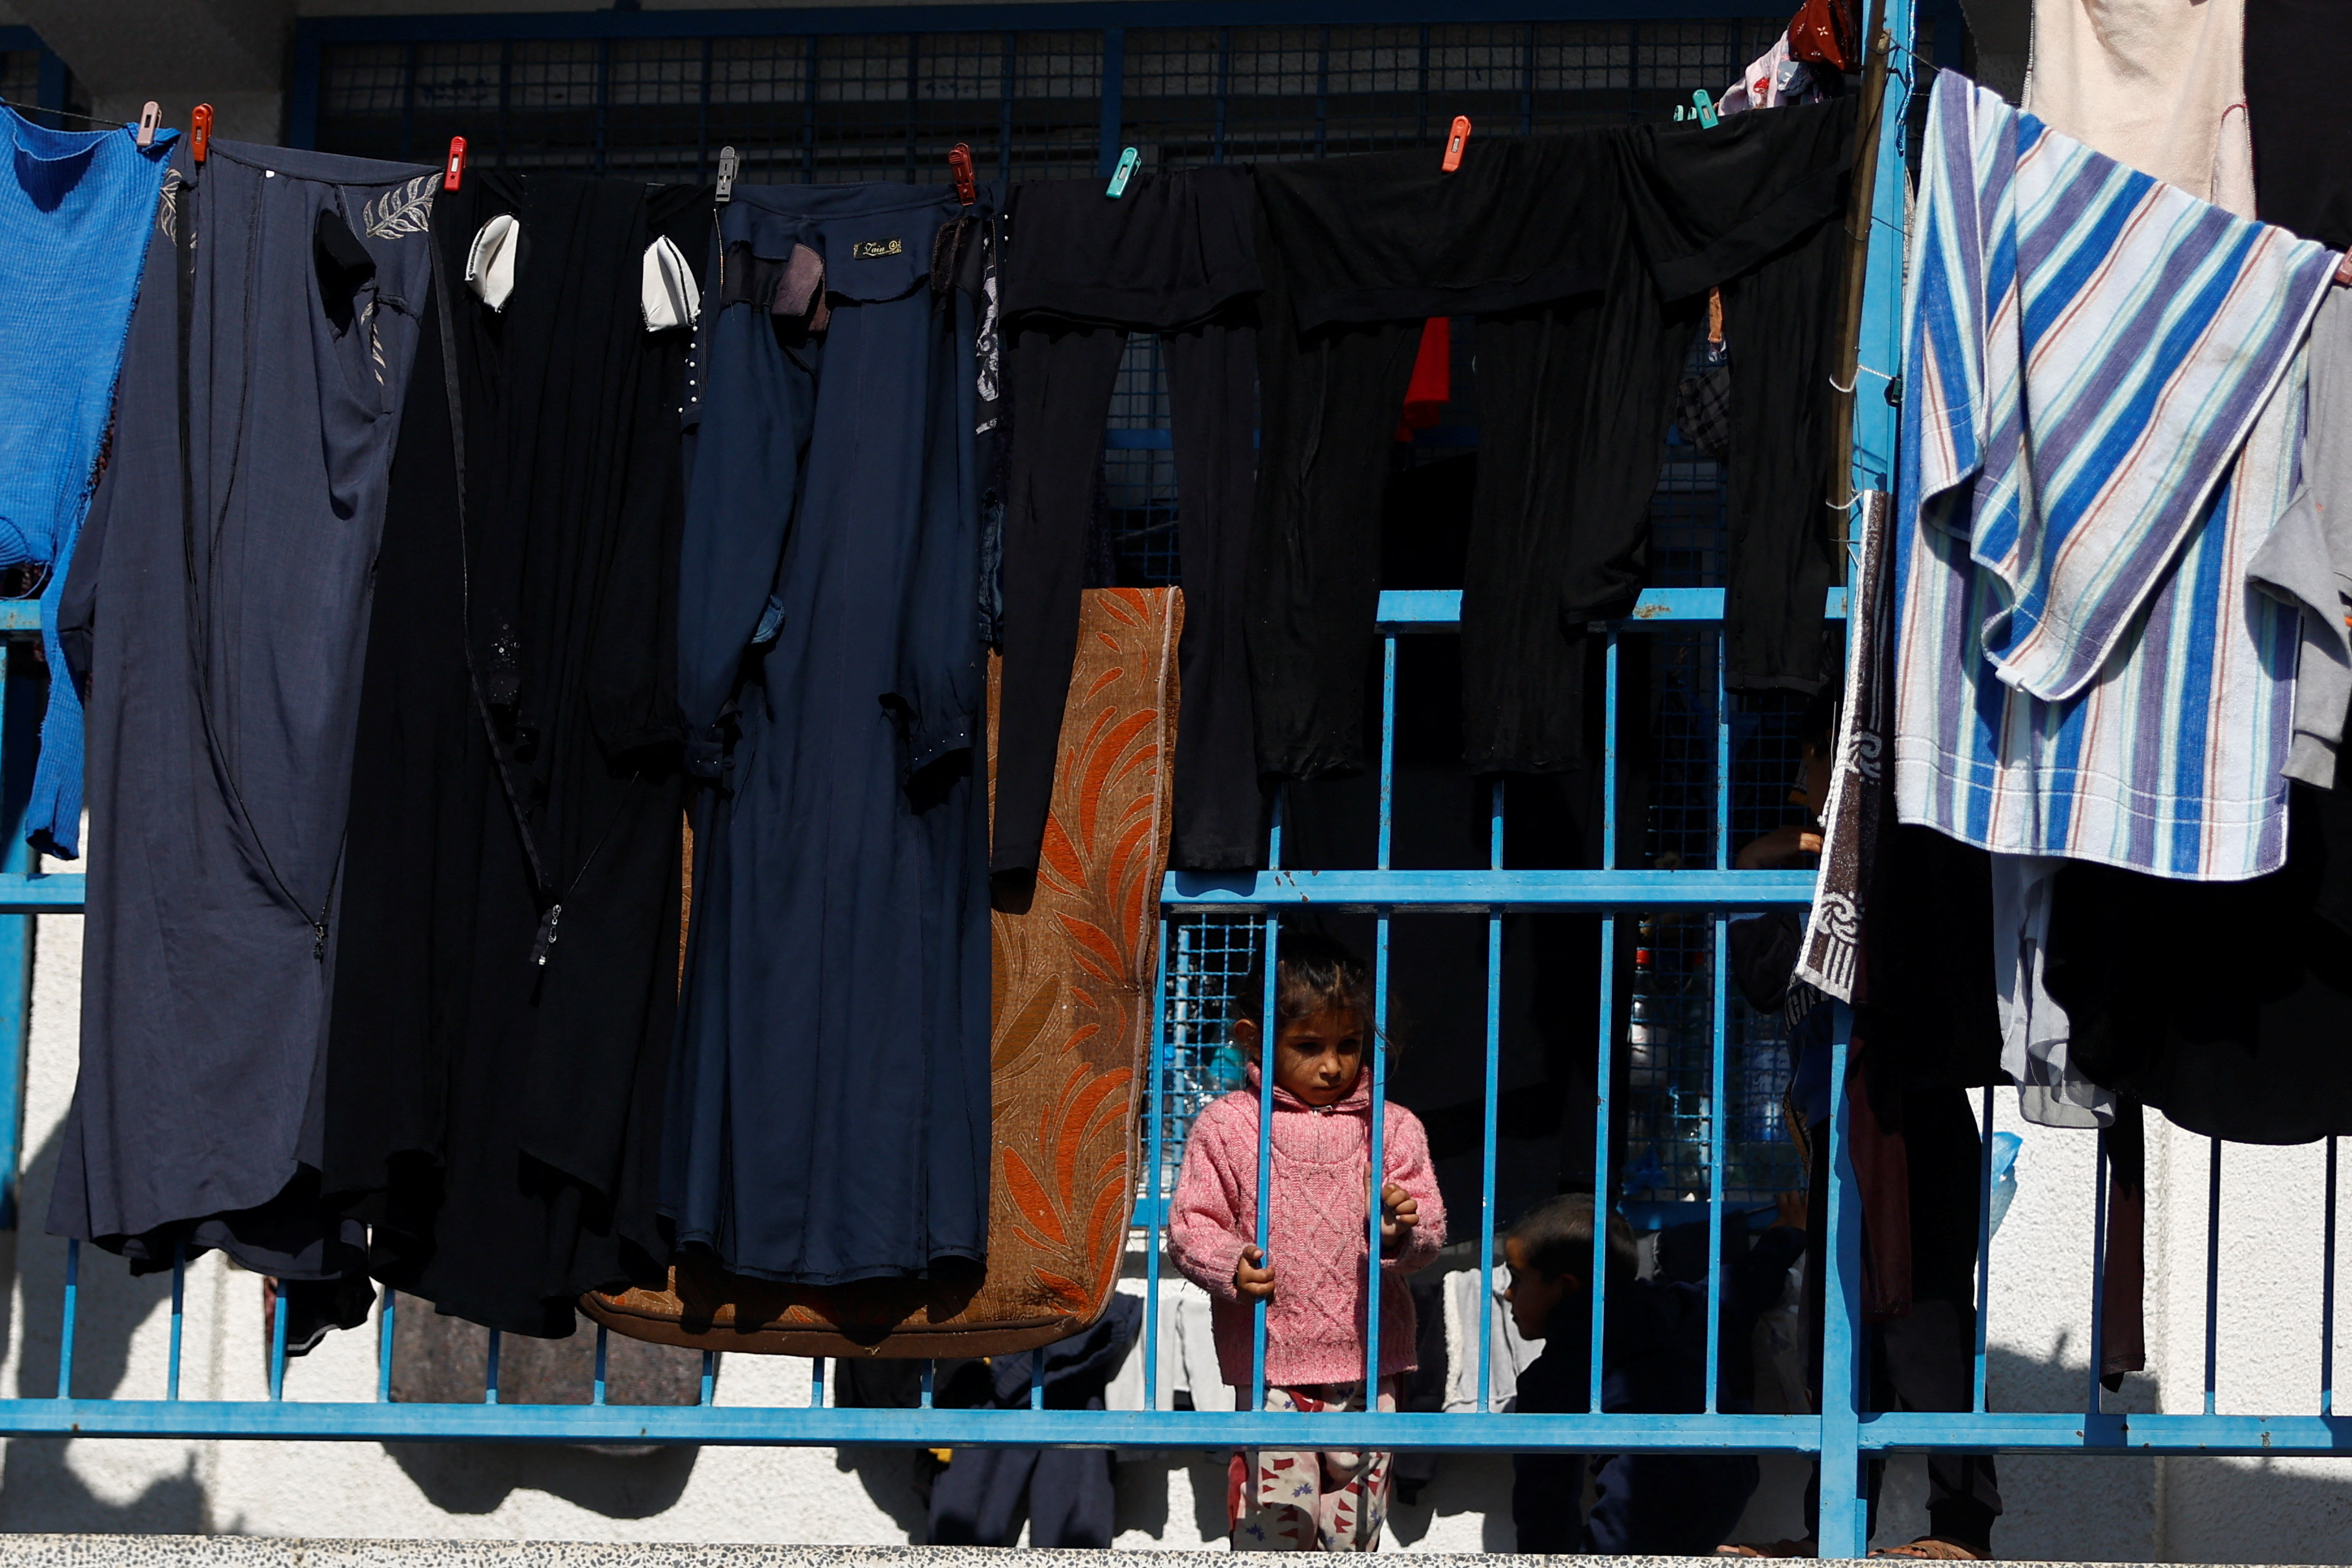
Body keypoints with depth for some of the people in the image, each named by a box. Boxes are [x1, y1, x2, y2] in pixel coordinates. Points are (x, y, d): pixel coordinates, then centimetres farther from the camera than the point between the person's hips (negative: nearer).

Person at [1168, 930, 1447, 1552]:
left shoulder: (1392, 1128, 5)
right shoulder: (1226, 1126, 0)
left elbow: (1431, 1226, 2)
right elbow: (1191, 1221, 0)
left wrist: (1402, 1232, -21)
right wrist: (1231, 1267, -20)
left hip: (1367, 1361, 2)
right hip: (1269, 1361, -2)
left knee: (1355, 1512, 8)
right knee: (1275, 1505, -9)